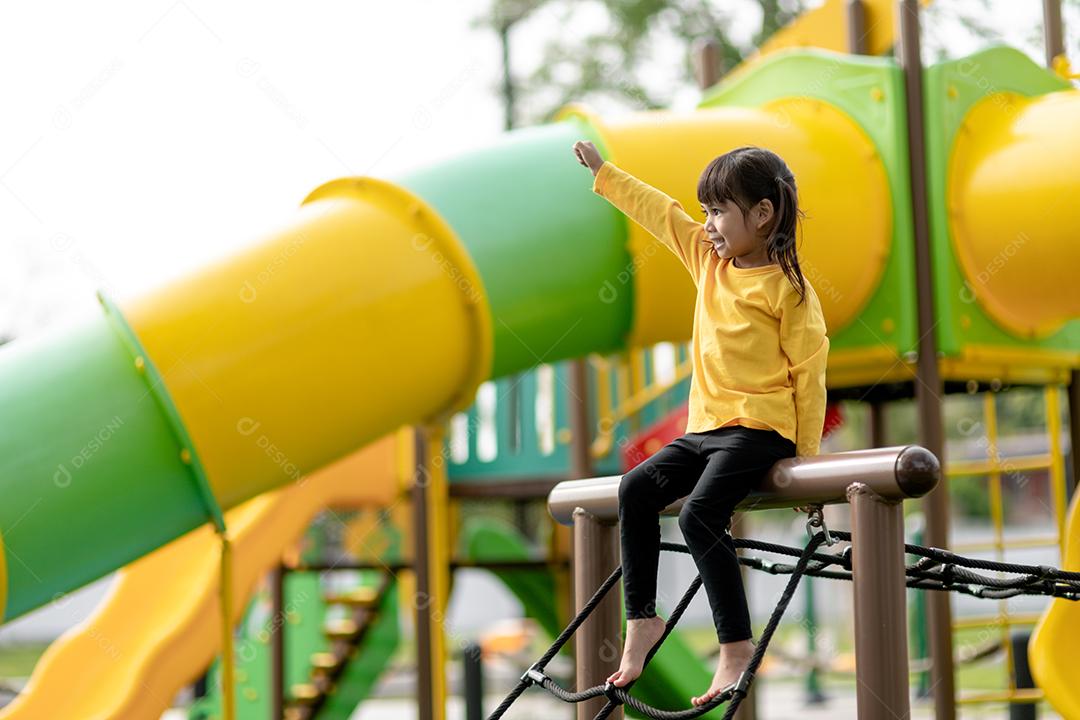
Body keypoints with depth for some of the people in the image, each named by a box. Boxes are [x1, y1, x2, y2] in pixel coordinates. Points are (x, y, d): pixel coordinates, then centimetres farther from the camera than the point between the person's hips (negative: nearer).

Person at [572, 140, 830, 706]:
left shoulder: (788, 288, -10)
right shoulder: (709, 259, 11)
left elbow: (809, 376, -10)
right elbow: (660, 212, 19)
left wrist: (807, 458, -12)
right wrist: (603, 174, 22)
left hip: (759, 428, -8)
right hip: (705, 426, 8)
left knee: (699, 514, -25)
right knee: (637, 489, -6)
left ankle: (736, 648, -21)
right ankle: (641, 619, 1)